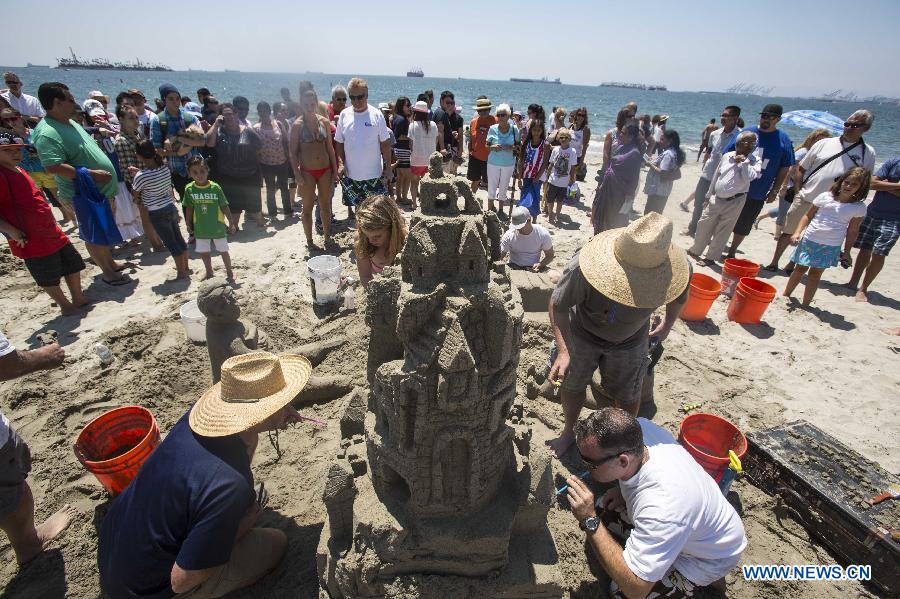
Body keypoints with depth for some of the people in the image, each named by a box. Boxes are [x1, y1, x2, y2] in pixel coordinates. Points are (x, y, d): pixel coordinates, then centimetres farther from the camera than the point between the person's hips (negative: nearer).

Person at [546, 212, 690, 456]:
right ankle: (568, 432, 48)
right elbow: (558, 305, -26)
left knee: (627, 395, 16)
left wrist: (667, 327, 12)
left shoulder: (676, 267, -32)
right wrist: (563, 350, -38)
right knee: (572, 386, 17)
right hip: (582, 334, -1)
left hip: (629, 342, 1)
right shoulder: (583, 267, -43)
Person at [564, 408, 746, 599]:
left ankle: (707, 578, 8)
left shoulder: (662, 508, -45)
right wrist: (623, 490, -8)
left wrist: (590, 521, -38)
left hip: (710, 554, -6)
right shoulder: (639, 428, -28)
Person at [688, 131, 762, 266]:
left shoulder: (755, 161, -5)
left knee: (722, 232, 2)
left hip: (734, 202, -4)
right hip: (716, 199, 4)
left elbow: (749, 177, -22)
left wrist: (743, 161, -17)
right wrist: (709, 196, 15)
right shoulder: (726, 156, 5)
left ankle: (711, 257, 13)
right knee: (703, 224, 11)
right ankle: (695, 250, 28)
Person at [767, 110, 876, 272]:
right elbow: (801, 168, 6)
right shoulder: (824, 143, 2)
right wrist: (799, 192, -1)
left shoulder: (868, 152, 2)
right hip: (805, 199, 0)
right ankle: (774, 263, 18)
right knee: (788, 232, 6)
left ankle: (791, 266, 20)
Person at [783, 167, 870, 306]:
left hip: (830, 247, -1)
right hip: (809, 240, 1)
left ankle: (805, 305, 12)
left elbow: (852, 231, 4)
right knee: (800, 268, 11)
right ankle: (785, 295, 26)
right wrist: (797, 232, -6)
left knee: (815, 274, 3)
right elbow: (808, 215, 5)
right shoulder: (825, 197, 0)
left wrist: (846, 251, 2)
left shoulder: (859, 207, 0)